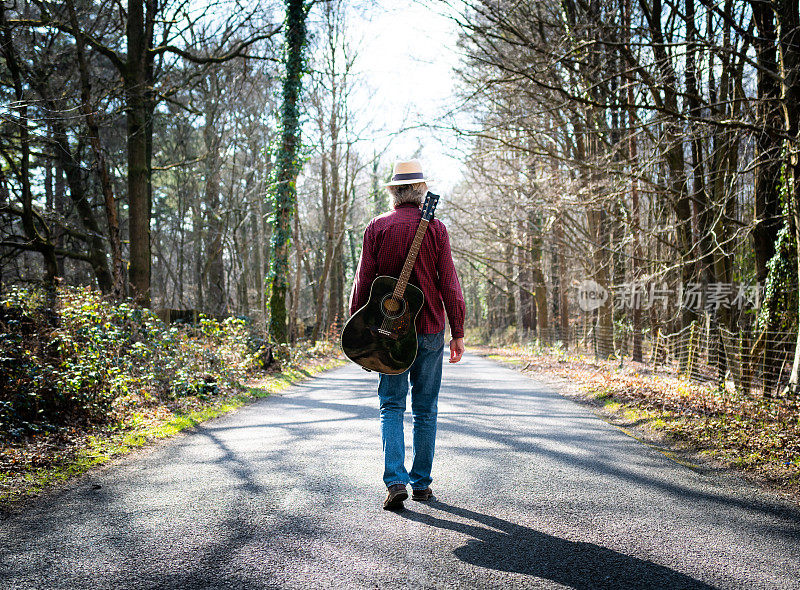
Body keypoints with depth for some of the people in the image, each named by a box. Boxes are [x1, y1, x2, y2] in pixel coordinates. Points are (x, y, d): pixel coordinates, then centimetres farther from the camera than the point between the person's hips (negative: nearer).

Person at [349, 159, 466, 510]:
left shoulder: (377, 228, -1)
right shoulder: (435, 228, -2)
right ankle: (421, 483, 16)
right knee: (425, 409, 10)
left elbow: (363, 283, -1)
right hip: (429, 328, 0)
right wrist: (458, 333, 2)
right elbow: (450, 285, -3)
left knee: (391, 406, 6)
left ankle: (395, 481, -9)